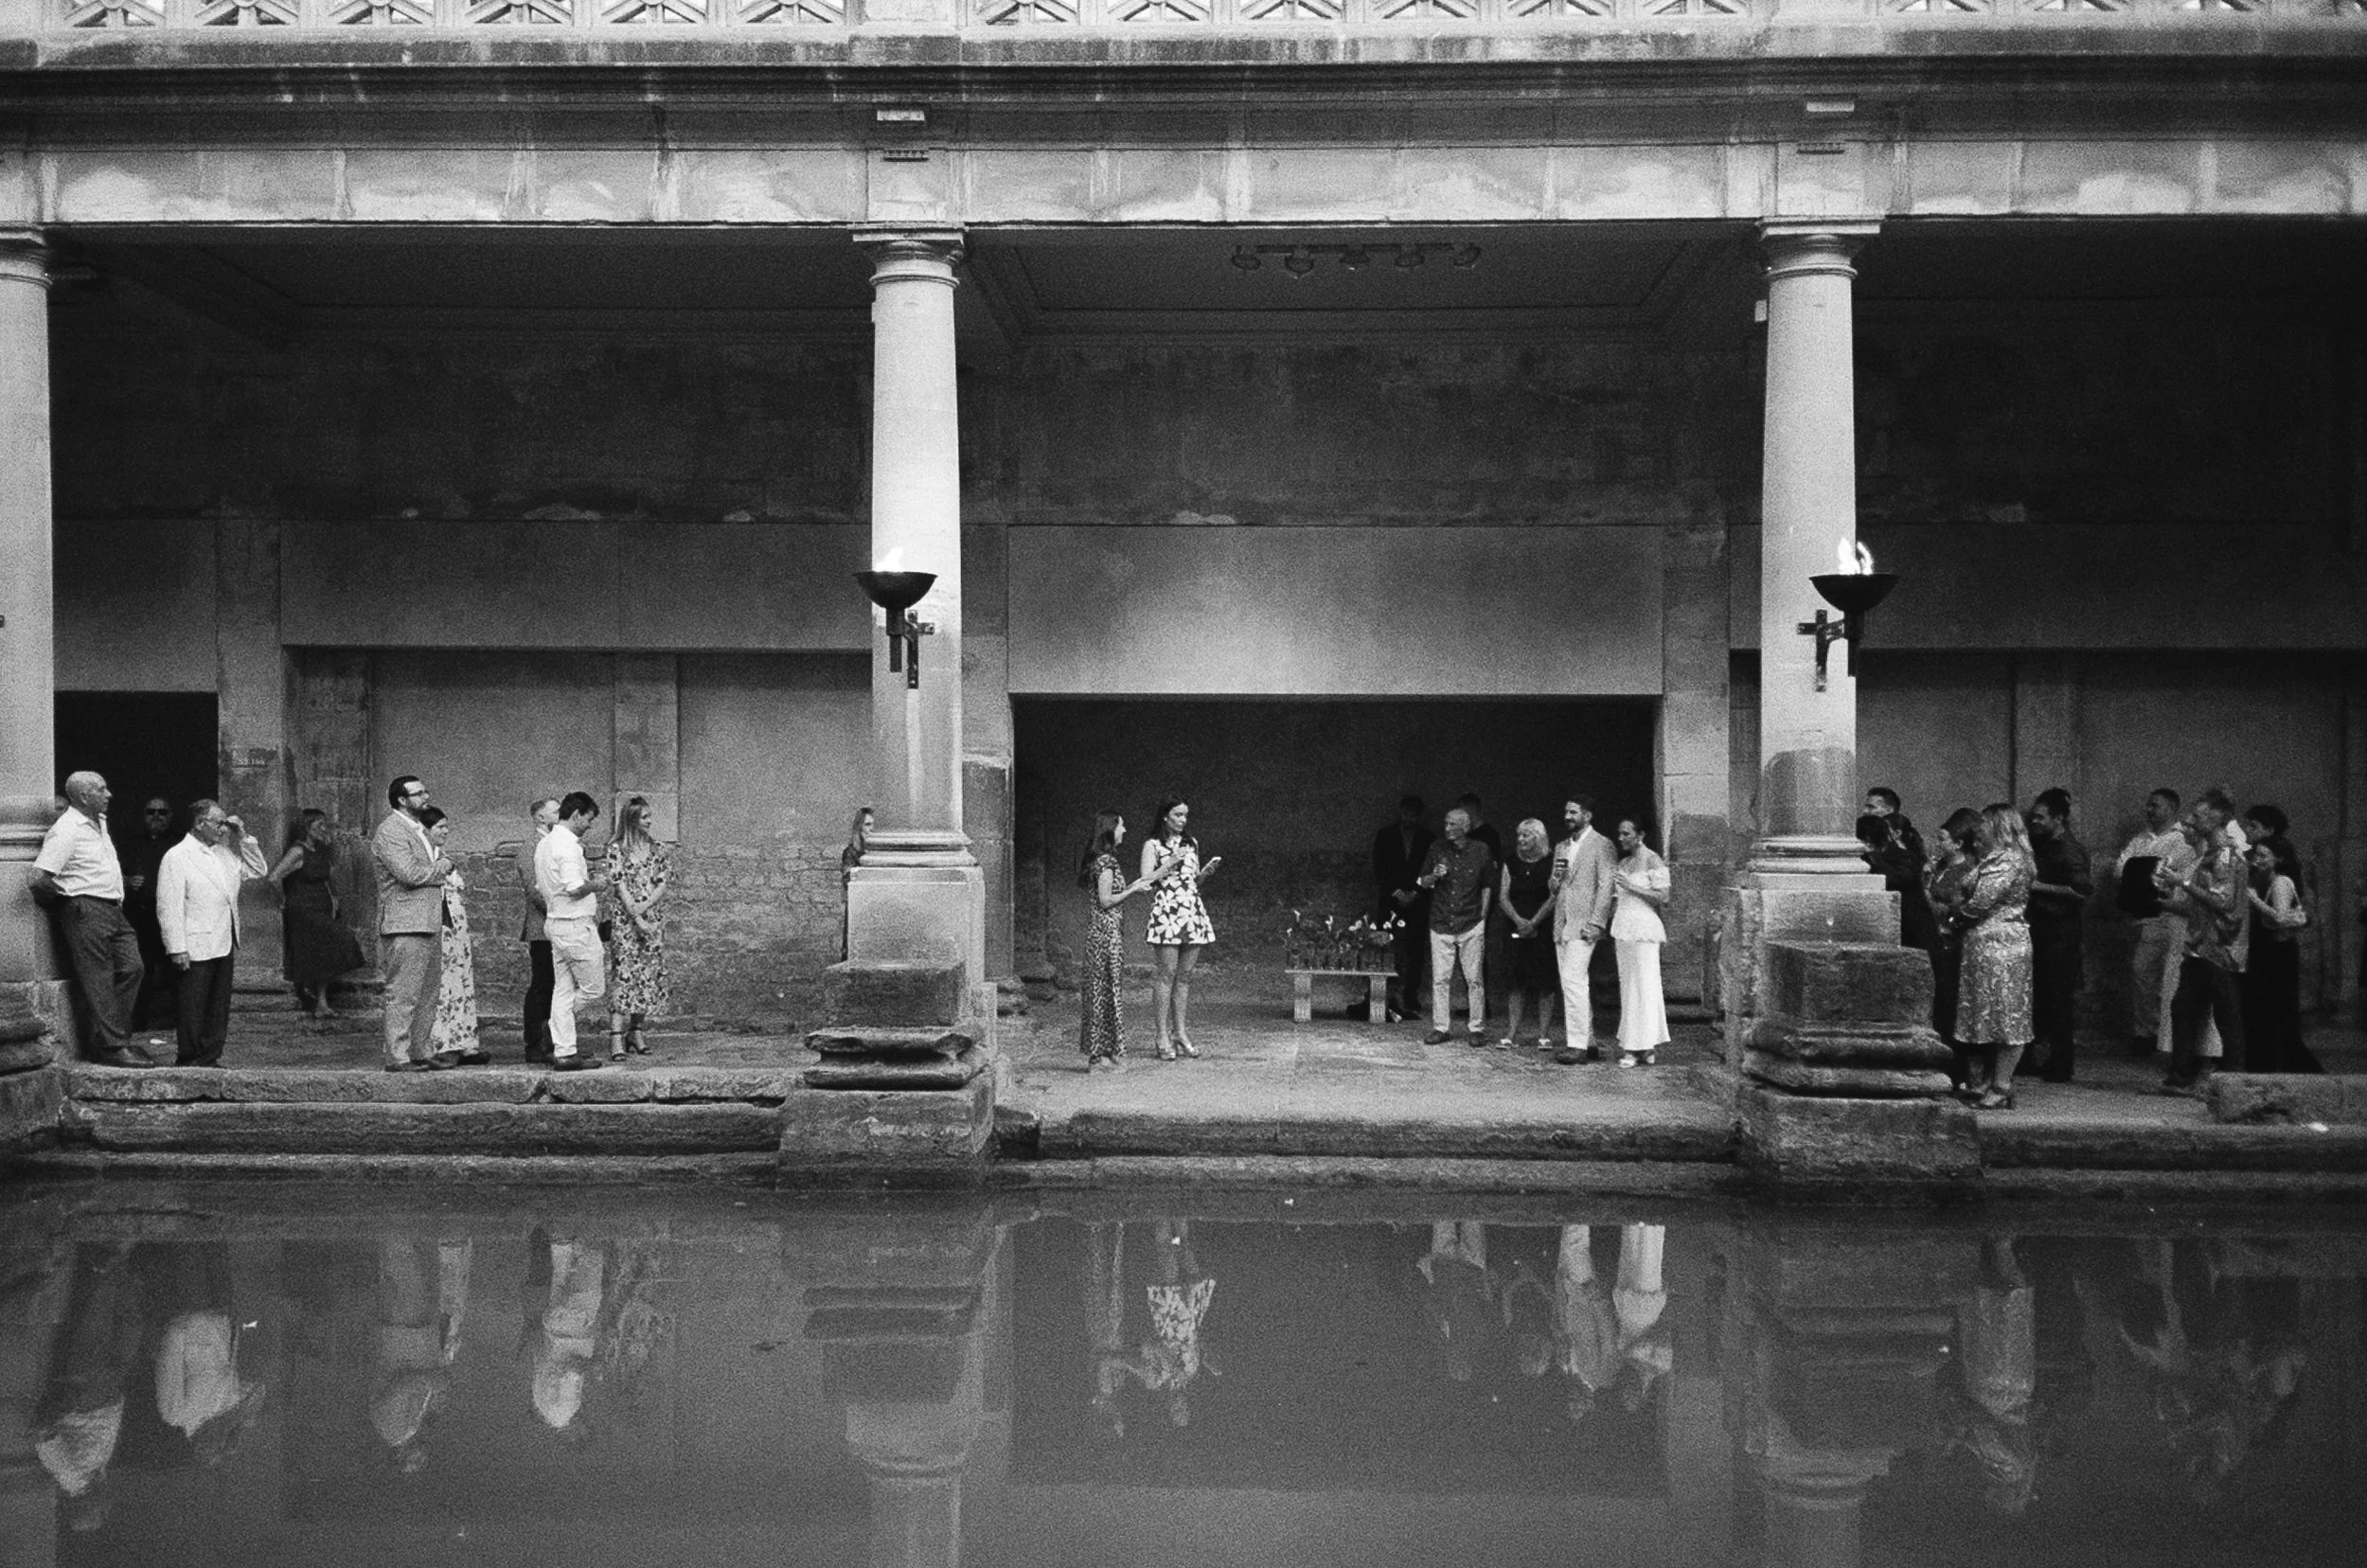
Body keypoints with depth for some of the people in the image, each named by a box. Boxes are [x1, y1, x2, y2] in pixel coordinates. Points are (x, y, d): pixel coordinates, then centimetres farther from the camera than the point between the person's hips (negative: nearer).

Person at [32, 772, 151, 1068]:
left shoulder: (99, 822, 15)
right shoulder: (67, 830, -14)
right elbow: (39, 879, -21)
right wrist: (64, 895, -5)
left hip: (112, 909, 9)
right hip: (85, 910, -9)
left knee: (131, 970, 6)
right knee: (99, 981, -5)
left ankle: (101, 1040, 14)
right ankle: (112, 1047, -2)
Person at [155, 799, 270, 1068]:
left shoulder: (224, 854, 13)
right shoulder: (176, 857, -8)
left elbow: (259, 872, 22)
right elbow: (169, 907, -12)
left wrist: (243, 839, 9)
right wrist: (177, 948, -17)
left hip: (224, 946, 7)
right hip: (195, 950, -7)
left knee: (218, 1008, 10)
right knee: (191, 1009, -1)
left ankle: (209, 1058, 17)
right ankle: (188, 1061, 7)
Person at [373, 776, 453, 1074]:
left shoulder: (419, 829, 20)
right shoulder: (389, 832, -11)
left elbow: (436, 868, 24)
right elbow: (409, 873, -20)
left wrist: (440, 868, 3)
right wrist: (441, 867, -5)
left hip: (430, 924, 10)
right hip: (405, 926, -10)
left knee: (429, 993, 13)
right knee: (403, 995, -8)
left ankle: (423, 1051, 20)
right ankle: (397, 1057, -5)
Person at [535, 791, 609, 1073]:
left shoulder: (544, 844, 13)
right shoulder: (568, 845, -17)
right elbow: (575, 888, -25)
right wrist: (595, 884, -6)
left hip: (555, 923, 10)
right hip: (576, 925, -10)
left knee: (563, 990, 9)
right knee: (594, 988, 2)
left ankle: (564, 1052, 9)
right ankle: (552, 1032, 3)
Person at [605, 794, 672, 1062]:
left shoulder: (658, 849, 9)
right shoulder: (617, 849, -2)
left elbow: (662, 886, 4)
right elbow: (620, 885, -8)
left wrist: (644, 907, -12)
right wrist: (637, 918, -15)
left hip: (652, 918, 4)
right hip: (626, 919, -4)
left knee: (648, 973, 4)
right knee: (624, 972, -11)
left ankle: (636, 1030, 14)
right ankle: (616, 1035, -14)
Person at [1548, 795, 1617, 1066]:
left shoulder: (1602, 845, -4)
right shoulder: (1561, 848, 19)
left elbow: (1606, 886, -10)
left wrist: (1596, 924, -17)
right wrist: (1556, 878, 0)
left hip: (1583, 925, -8)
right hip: (1561, 924, 8)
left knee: (1574, 980, -16)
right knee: (1573, 984, 9)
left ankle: (1578, 1044, -14)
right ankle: (1587, 1043, 15)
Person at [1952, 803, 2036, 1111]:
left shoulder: (2009, 861, -15)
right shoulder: (1993, 859, 16)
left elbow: (1981, 902, -18)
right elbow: (1972, 894, 16)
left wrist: (1958, 917, -5)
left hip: (2002, 946, -10)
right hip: (1983, 945, 10)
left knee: (2005, 1016, -5)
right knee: (1988, 1013, 13)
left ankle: (2001, 1087, -3)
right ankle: (1991, 1079, 19)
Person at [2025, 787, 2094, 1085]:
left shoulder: (2070, 850, -13)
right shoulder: (2042, 845, 13)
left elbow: (2083, 889, -23)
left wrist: (2040, 887, -20)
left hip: (2061, 930, -9)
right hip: (2040, 926, 9)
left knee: (2059, 996, -4)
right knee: (2039, 994, 12)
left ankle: (2061, 1066, 3)